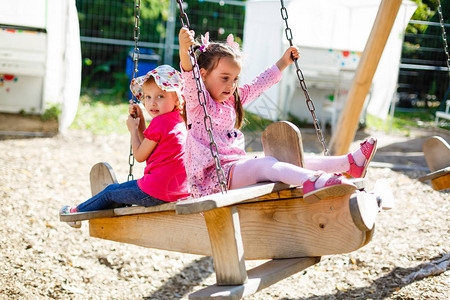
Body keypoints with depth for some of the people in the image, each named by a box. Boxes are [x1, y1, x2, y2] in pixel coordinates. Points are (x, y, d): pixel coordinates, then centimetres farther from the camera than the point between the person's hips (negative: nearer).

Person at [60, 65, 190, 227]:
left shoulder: (159, 122, -16)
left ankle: (79, 211, 37)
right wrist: (140, 121, 15)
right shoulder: (178, 120, 11)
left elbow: (140, 156, -6)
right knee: (122, 190, 30)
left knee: (110, 192, 15)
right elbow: (148, 146, 21)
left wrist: (133, 129, 6)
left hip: (156, 193, -9)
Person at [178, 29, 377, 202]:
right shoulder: (197, 101, -5)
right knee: (265, 163, -32)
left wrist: (283, 62, 35)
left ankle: (350, 163, -9)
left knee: (288, 161, -3)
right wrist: (184, 49, -45)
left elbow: (258, 86, 31)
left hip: (236, 168, 9)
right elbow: (190, 78, -26)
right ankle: (312, 181, -56)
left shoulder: (231, 101, 20)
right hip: (208, 178, -9)